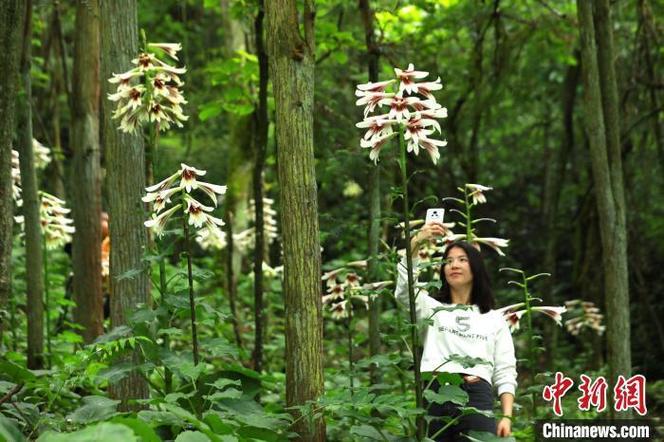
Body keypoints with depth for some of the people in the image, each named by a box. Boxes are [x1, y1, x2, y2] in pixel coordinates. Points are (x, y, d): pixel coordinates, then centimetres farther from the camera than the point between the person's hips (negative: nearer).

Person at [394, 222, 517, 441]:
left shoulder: (494, 320, 20)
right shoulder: (432, 308, 18)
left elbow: (505, 374, 14)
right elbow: (404, 289, -4)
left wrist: (507, 416, -1)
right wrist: (416, 243, -17)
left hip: (477, 397, 0)